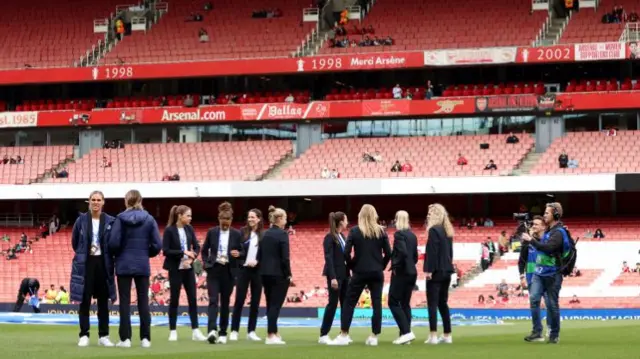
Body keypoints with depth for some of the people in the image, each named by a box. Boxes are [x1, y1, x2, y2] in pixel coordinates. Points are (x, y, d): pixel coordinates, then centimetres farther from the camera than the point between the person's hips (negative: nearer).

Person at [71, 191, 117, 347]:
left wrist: (107, 257, 0)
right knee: (85, 300, 0)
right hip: (85, 264, -1)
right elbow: (74, 241, 9)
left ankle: (103, 336, 11)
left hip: (103, 264, 1)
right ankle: (84, 336, 4)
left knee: (103, 301, 6)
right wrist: (83, 254, 9)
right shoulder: (82, 220, 0)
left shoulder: (110, 221, -1)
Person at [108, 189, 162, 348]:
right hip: (143, 266, 2)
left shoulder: (121, 218, -6)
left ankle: (125, 338, -1)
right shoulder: (149, 219, 1)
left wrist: (117, 255, 10)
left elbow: (113, 243, -11)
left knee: (125, 302, 2)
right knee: (143, 301, 7)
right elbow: (157, 245, -3)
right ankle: (145, 338, 5)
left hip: (124, 265, -2)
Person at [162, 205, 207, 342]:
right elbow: (166, 251, -14)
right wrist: (183, 252, -20)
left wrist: (191, 258, -12)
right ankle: (173, 331, 10)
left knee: (193, 299, 1)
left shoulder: (189, 229, 5)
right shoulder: (169, 230, -10)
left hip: (188, 268, 5)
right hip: (175, 269, -5)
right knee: (174, 299, 2)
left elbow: (196, 247, 7)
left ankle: (195, 331, 3)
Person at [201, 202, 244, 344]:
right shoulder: (212, 232, 4)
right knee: (213, 300, -12)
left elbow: (242, 251, 9)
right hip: (214, 269, -1)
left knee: (225, 302, 6)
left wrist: (238, 254, -14)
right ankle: (212, 330, -25)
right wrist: (206, 264, 0)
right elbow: (204, 250, 13)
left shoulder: (236, 234, 3)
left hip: (228, 271, 1)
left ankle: (223, 333, 14)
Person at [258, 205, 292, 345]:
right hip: (279, 274, -7)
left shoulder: (265, 234, 9)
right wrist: (288, 274, -8)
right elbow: (285, 257, -15)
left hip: (265, 273, 7)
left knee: (270, 304, 14)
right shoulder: (282, 234, -11)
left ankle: (274, 333, 21)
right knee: (275, 305, -4)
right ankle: (271, 336, -6)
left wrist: (263, 270, 15)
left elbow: (259, 255, 11)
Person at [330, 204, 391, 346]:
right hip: (377, 273, 2)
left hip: (360, 272, -2)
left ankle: (344, 335, 0)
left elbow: (346, 252, -9)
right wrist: (381, 266, 12)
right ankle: (374, 337, 2)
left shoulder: (355, 231, -4)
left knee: (349, 303, 4)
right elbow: (388, 253, 0)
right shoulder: (381, 231, 2)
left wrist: (352, 266, 5)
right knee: (377, 304, 5)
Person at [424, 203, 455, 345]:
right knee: (443, 303, 13)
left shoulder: (434, 230, -12)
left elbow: (432, 252, -18)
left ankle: (433, 336, -11)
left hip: (436, 271, -8)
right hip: (446, 271, 8)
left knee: (432, 303, -6)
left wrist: (429, 270, -17)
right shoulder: (448, 231, 14)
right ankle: (447, 335, 12)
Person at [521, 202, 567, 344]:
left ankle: (554, 334, 11)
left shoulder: (558, 232, -12)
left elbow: (548, 247, -25)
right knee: (534, 299, -6)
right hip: (539, 272, 8)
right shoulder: (548, 231, 15)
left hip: (552, 275, -8)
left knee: (552, 304, 0)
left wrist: (531, 240, -22)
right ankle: (537, 332, -5)